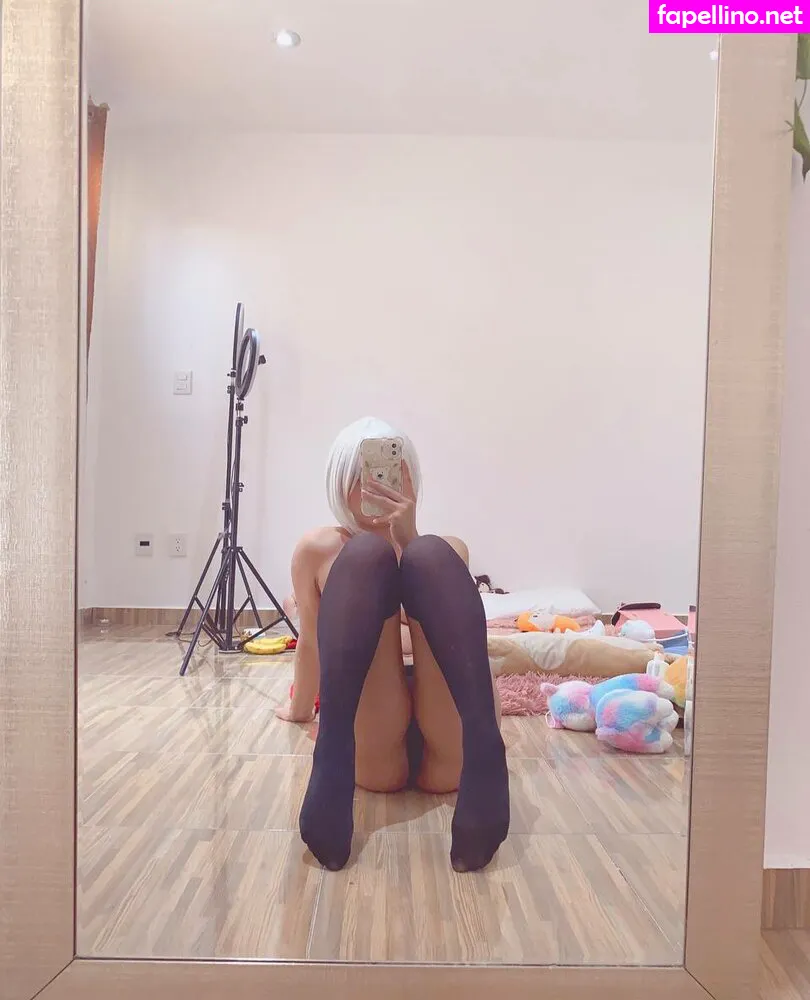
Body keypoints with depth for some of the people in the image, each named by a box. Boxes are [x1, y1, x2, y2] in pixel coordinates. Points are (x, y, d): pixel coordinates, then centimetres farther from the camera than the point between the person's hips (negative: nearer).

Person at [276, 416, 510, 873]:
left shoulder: (450, 550, 14)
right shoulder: (318, 550, 13)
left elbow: (448, 631, -4)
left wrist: (409, 540, -15)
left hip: (447, 752, 1)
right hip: (372, 753, -1)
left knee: (431, 556, -21)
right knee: (366, 554, -21)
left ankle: (482, 761, -40)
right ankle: (332, 771, -38)